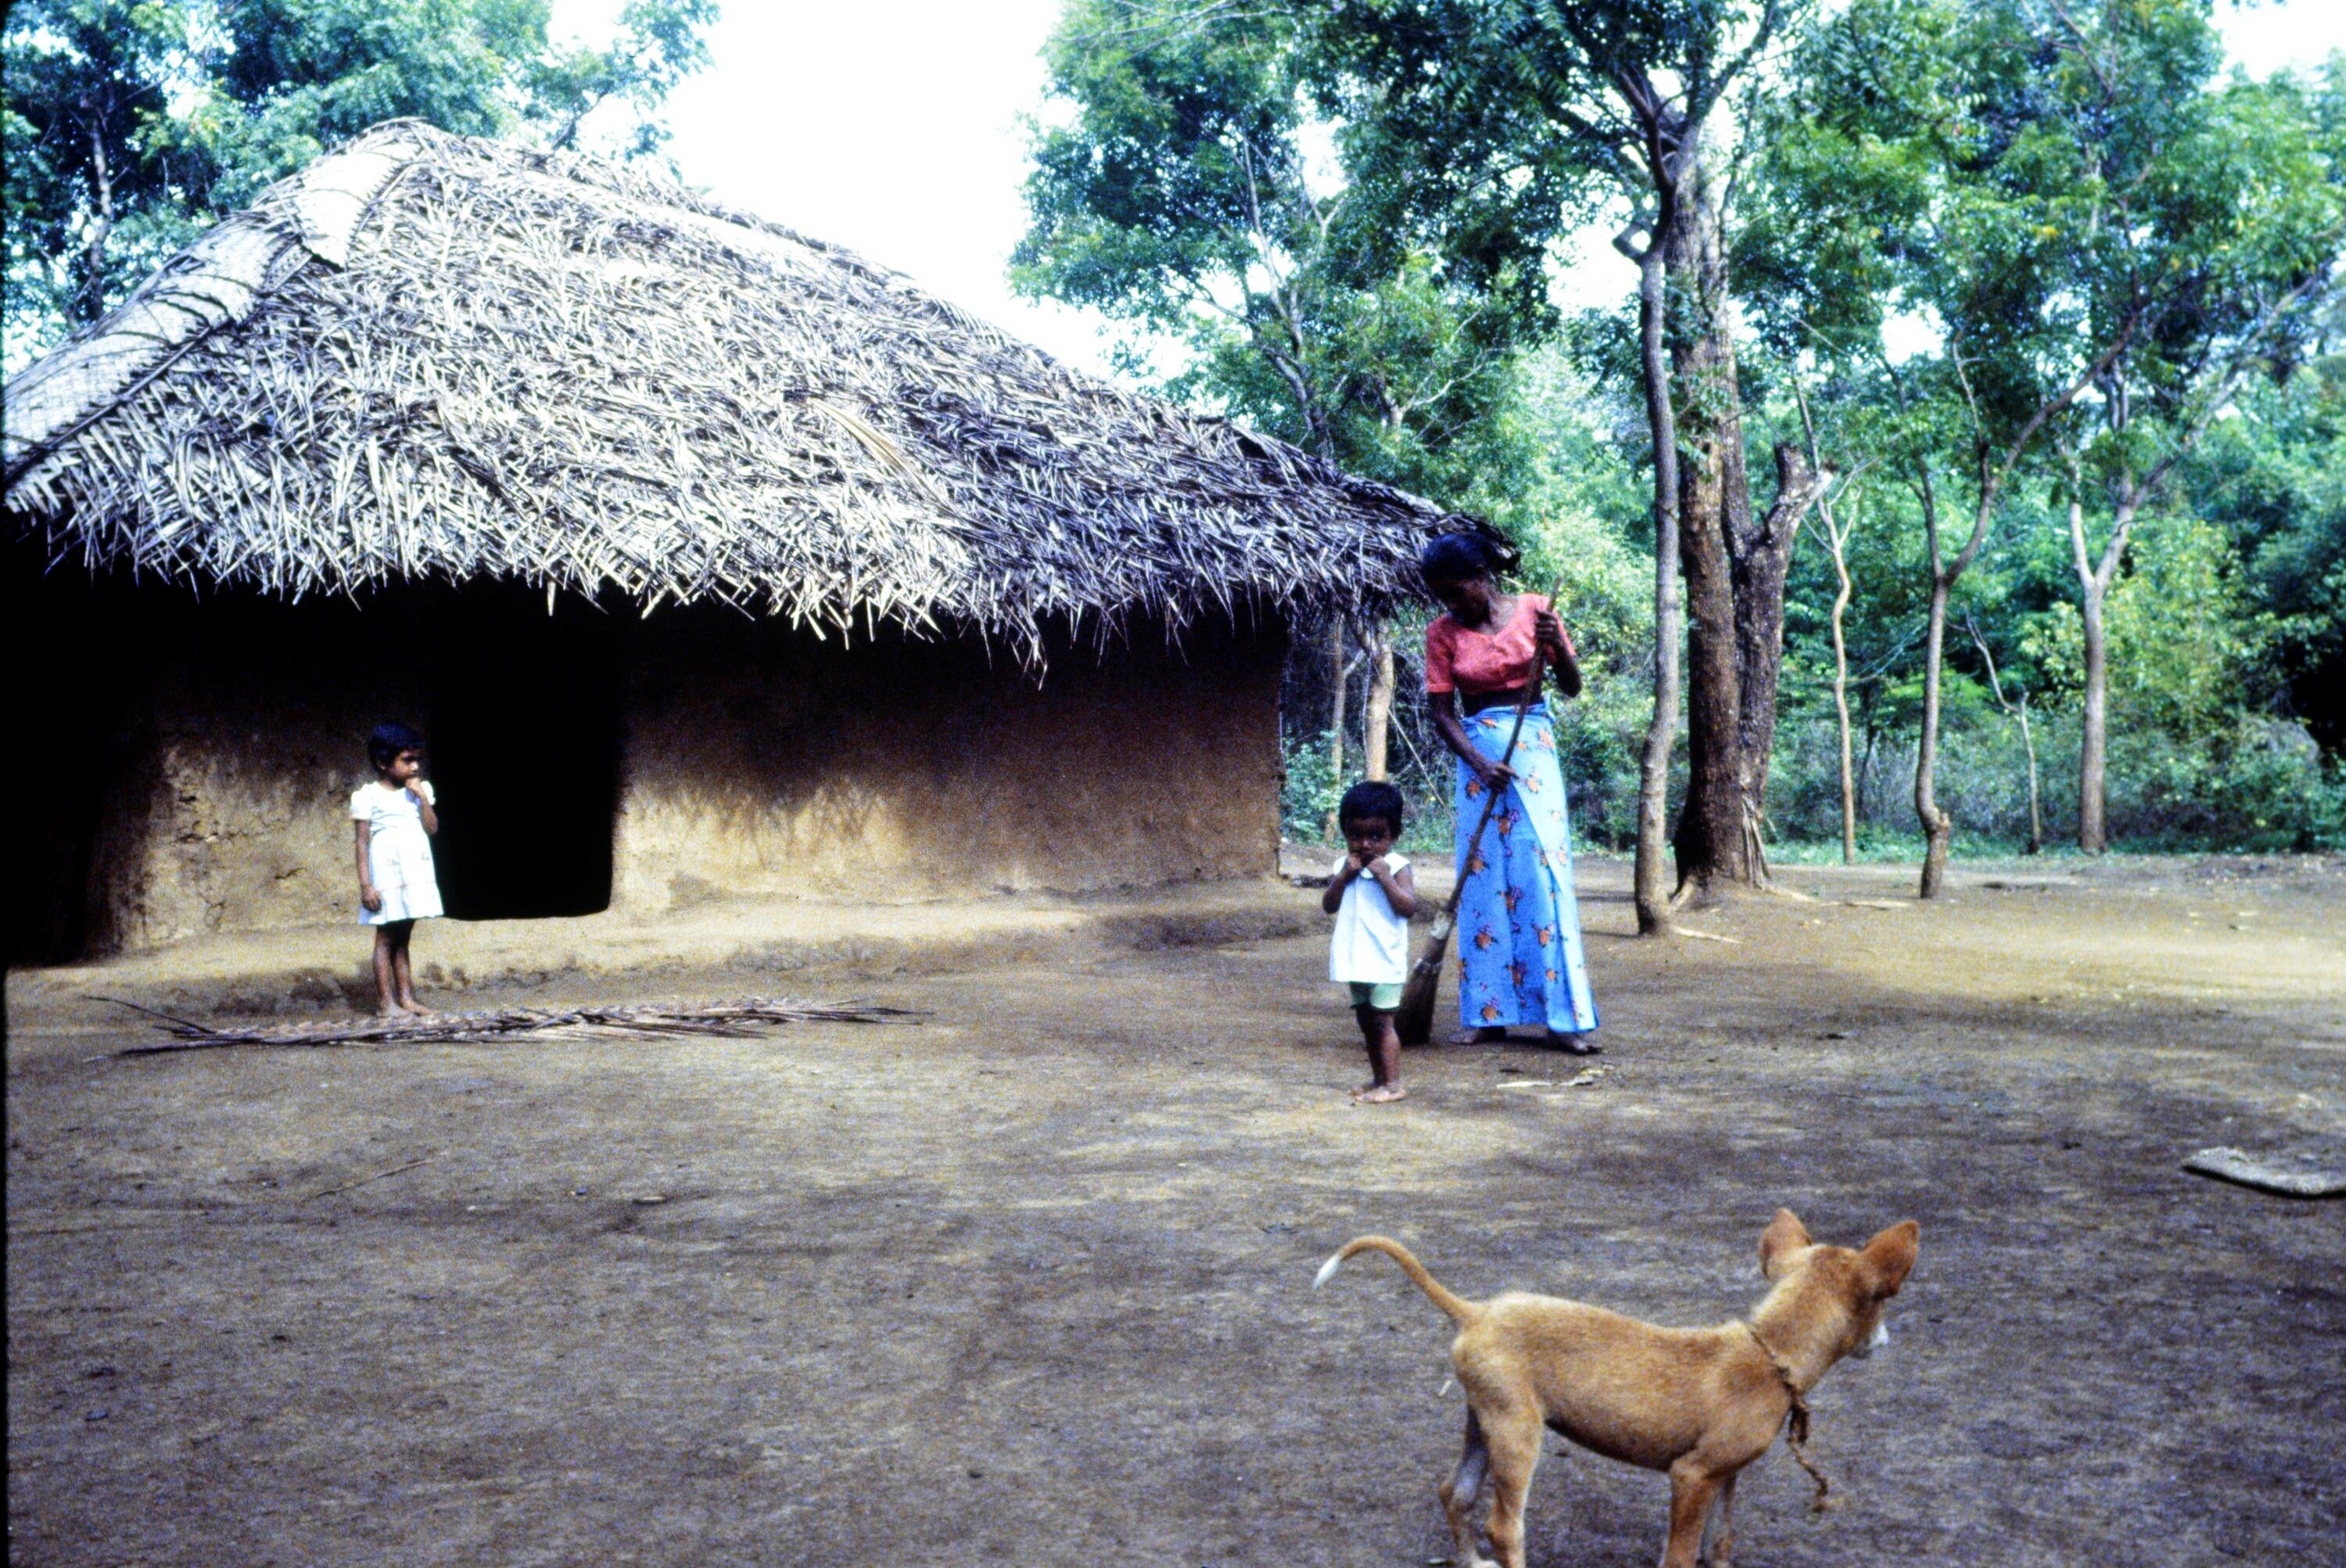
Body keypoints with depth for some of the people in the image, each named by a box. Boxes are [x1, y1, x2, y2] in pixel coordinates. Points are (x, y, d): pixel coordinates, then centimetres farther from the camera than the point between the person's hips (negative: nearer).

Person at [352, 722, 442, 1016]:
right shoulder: (368, 797, -6)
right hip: (386, 875, -5)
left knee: (403, 938, 10)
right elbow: (363, 844, -8)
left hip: (416, 874, 5)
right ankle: (386, 1001, 3)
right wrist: (365, 885, -13)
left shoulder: (419, 792, 10)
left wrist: (421, 796, -7)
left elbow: (432, 828, 2)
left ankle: (406, 998, 11)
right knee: (386, 938, -1)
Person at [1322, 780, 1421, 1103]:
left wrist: (1385, 878, -24)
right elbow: (1329, 905, 1)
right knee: (1366, 1020, 15)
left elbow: (1408, 907, -17)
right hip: (1356, 959, 6)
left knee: (1381, 1021, -7)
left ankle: (1391, 1084, -2)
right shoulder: (1343, 866, 7)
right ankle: (1378, 1079, 26)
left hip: (1384, 960, -6)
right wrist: (1343, 876, -12)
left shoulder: (1396, 867, -8)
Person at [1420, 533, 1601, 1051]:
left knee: (1542, 871, -6)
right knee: (1483, 877, 1)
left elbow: (1572, 688, 4)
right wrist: (1479, 763, -15)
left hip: (1533, 747, -1)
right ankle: (1489, 1013, 7)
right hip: (1476, 752, 1)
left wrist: (1555, 646, -15)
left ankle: (1562, 1016, -3)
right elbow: (1441, 712, 0)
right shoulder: (1443, 632, 3)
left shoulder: (1533, 611, 1)